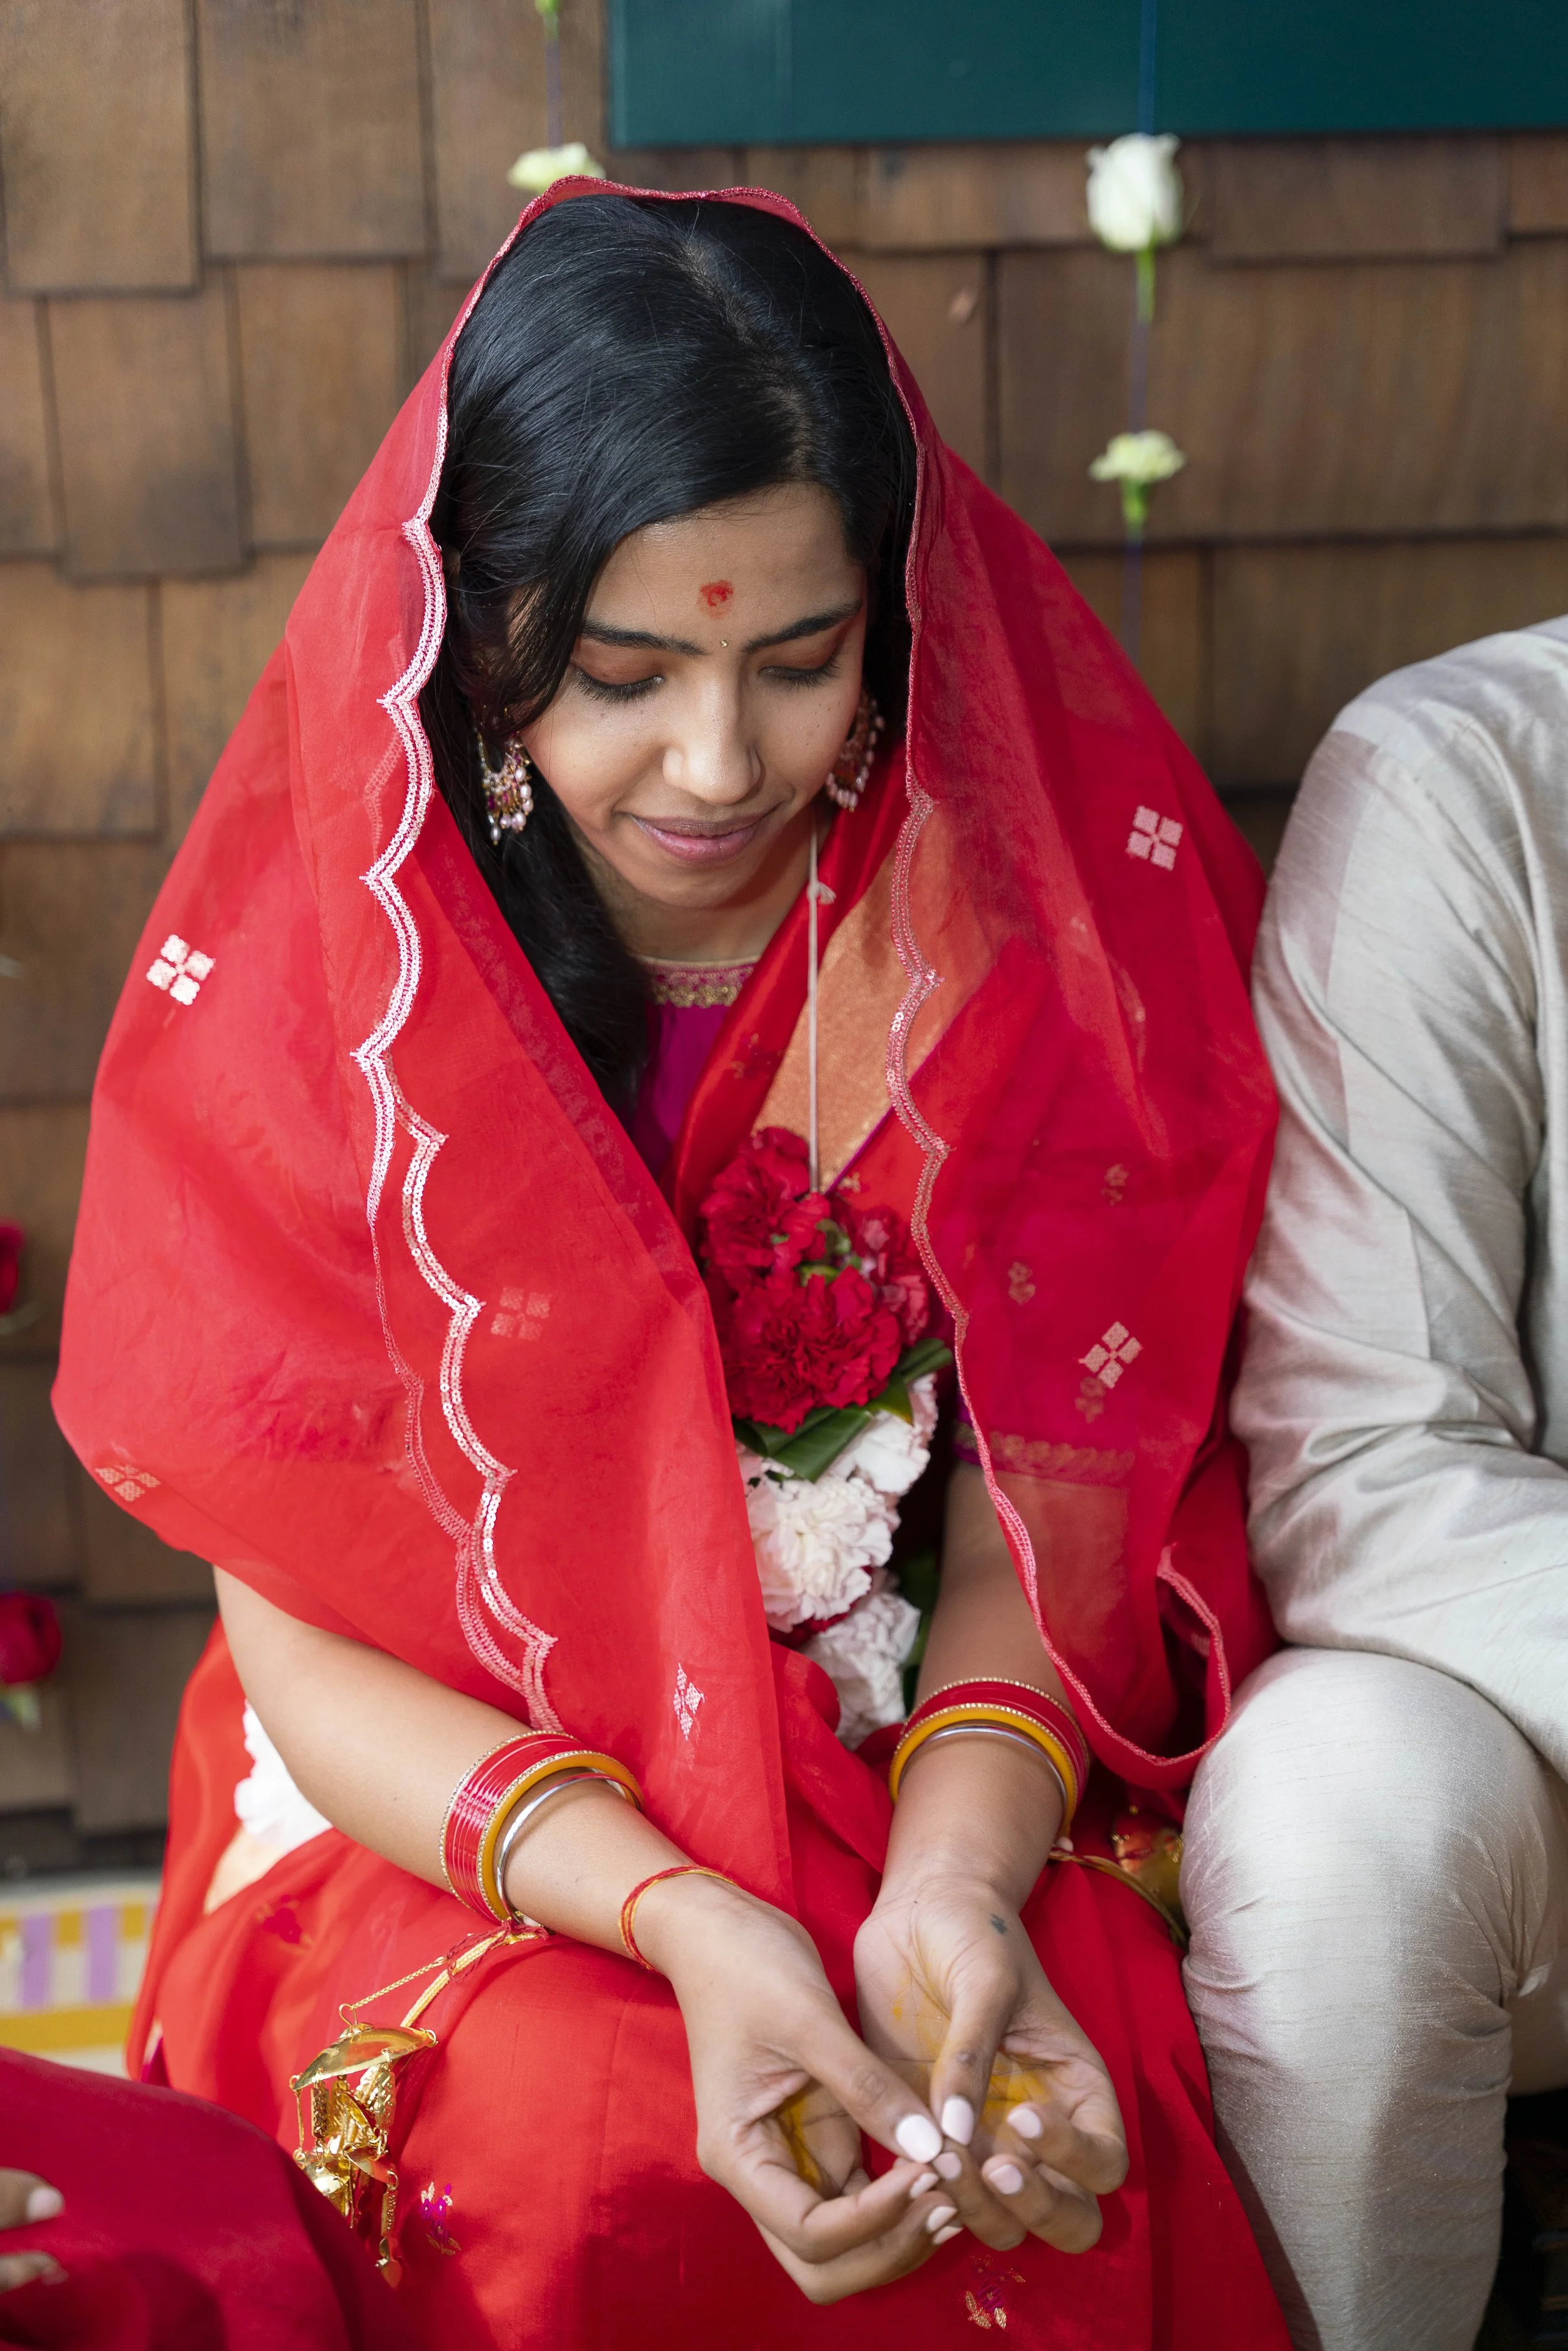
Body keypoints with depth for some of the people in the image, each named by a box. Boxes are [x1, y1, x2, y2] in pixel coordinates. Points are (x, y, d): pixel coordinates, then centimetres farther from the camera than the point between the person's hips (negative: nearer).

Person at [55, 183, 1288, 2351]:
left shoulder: (1028, 922, -8)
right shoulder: (297, 974, -11)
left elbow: (1050, 1494, -5)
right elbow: (303, 1632, -9)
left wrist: (954, 1879, -25)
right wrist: (677, 1916, -25)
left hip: (953, 1776, 1)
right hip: (452, 1795, -1)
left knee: (1072, 2129, -27)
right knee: (582, 2138, -30)